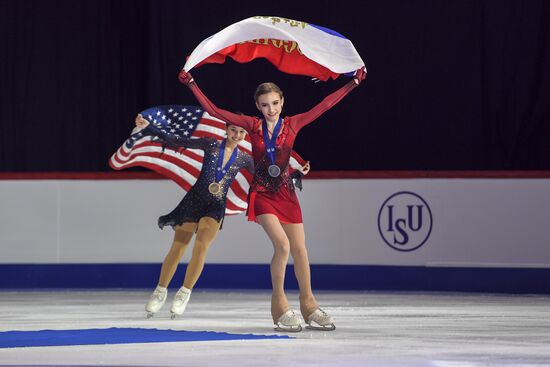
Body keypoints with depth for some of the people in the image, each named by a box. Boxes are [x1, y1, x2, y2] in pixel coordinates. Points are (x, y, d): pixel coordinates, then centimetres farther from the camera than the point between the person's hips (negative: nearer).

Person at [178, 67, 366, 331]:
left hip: (286, 193, 3)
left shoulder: (293, 124, 0)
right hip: (262, 193, -3)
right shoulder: (253, 125, -3)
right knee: (282, 244, -20)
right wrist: (192, 84, -8)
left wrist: (353, 83, -2)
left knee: (299, 249, 5)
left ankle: (308, 305, 19)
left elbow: (325, 105, 1)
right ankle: (279, 306, -8)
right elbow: (213, 110, -4)